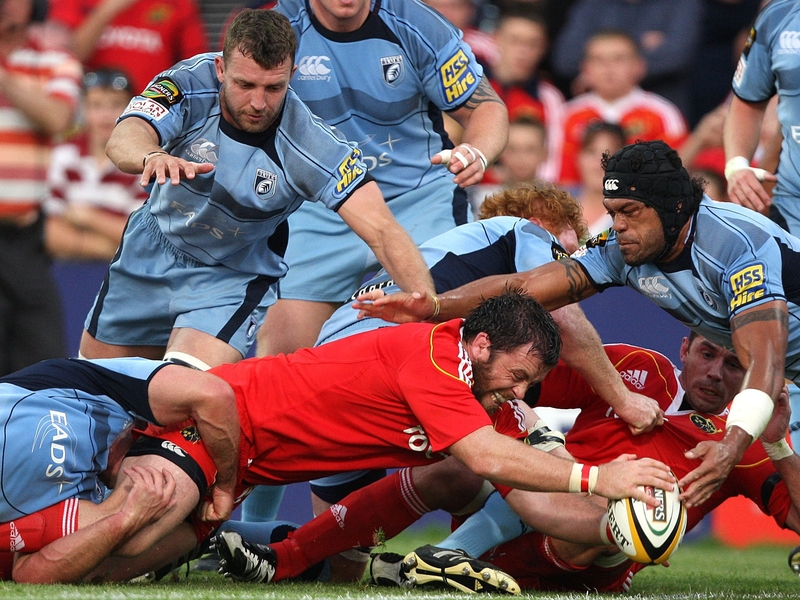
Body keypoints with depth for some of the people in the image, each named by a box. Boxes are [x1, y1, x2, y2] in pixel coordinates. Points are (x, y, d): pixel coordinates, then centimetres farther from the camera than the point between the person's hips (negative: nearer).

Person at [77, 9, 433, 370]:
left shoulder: (311, 145, -30)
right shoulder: (191, 83, -27)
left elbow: (381, 230, -34)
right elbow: (123, 139, -42)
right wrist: (152, 156, -67)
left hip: (236, 275, -3)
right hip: (152, 252, 3)